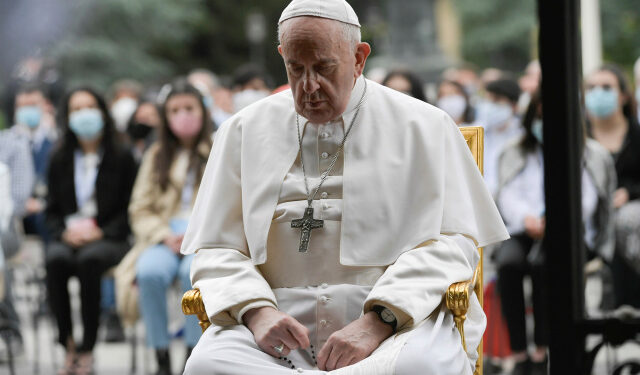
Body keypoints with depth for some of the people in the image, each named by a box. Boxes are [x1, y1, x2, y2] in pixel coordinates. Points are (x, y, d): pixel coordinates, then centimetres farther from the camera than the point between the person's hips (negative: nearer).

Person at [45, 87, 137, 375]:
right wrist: (65, 232, -7)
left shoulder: (122, 158, 7)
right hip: (68, 237, 2)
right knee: (55, 260, -34)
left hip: (108, 240, -2)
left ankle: (87, 348, -30)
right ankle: (68, 344, -26)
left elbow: (129, 209, 4)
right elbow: (52, 210, 15)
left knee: (89, 259, -37)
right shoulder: (60, 160, 15)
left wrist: (101, 232, -12)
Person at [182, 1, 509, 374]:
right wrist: (256, 311, -9)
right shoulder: (245, 131, 18)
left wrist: (375, 324, -15)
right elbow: (216, 250, 14)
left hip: (399, 317, -2)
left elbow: (450, 244, 0)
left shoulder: (424, 128, 10)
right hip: (282, 320, 2)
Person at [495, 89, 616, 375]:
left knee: (542, 262, -37)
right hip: (524, 233, 2)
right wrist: (526, 218, -20)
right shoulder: (514, 155, 18)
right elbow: (508, 195, 3)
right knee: (509, 262, -34)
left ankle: (542, 352, -29)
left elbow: (586, 200, -2)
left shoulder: (593, 155, 11)